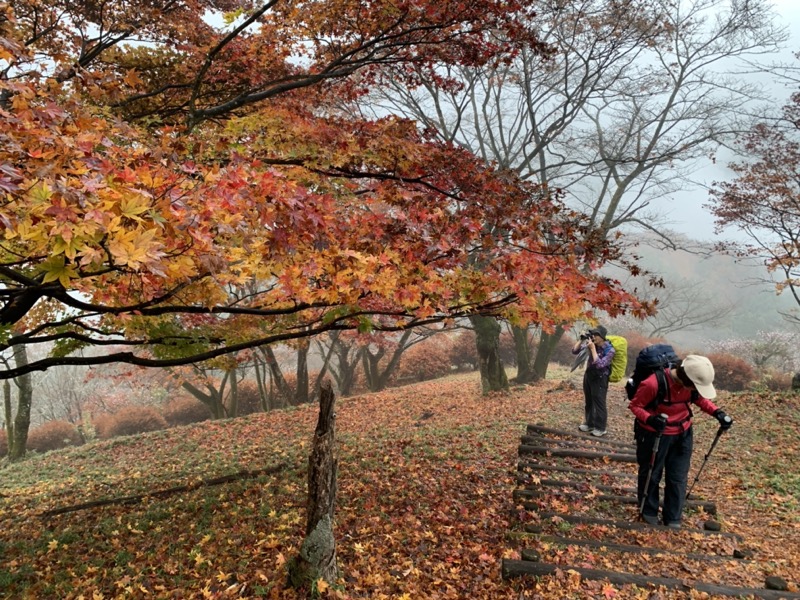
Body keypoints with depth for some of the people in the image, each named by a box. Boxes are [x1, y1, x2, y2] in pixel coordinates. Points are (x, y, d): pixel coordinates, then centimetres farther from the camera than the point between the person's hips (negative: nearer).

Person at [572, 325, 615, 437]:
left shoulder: (609, 350, -19)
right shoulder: (592, 344, -4)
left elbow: (599, 364, -28)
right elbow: (575, 351, 1)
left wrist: (593, 348, -29)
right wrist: (581, 339, -12)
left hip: (600, 378, -6)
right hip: (588, 375, 6)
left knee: (599, 403, -3)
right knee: (588, 401, 17)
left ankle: (600, 428, 8)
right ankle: (589, 423, 31)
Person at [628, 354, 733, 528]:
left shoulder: (692, 382, -14)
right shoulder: (653, 384, -31)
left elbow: (699, 398, 7)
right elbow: (634, 405, -18)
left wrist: (717, 413, -9)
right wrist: (650, 419, -36)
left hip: (682, 434, 5)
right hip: (654, 434, -5)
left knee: (678, 478, 13)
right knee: (651, 474, 14)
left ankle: (673, 519, 29)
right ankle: (649, 512, 36)